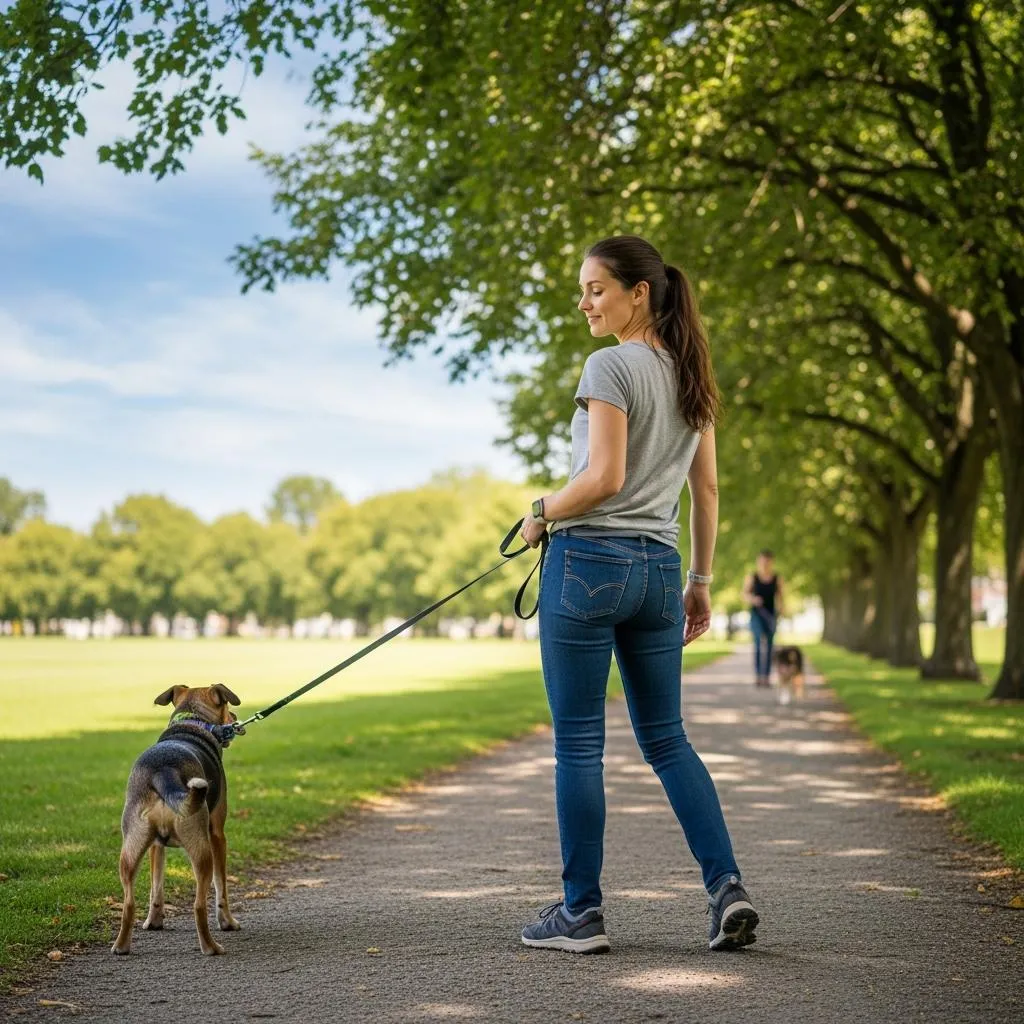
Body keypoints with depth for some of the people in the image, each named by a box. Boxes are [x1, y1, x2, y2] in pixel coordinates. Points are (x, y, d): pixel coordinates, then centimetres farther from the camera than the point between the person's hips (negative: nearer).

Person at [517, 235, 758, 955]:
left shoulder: (610, 366, -10)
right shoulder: (690, 375, 14)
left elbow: (604, 478, -18)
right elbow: (707, 490, 15)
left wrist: (542, 514, -2)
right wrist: (700, 583, 20)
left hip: (588, 560, -7)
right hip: (658, 569, 8)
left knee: (578, 743, 1)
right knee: (666, 738, 14)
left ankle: (581, 914, 7)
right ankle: (727, 886, 3)